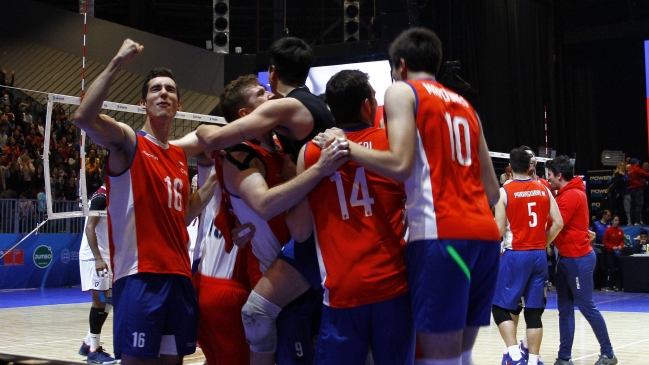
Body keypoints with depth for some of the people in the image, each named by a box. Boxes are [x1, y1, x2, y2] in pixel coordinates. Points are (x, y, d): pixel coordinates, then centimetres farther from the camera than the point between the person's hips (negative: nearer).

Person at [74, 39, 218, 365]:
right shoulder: (129, 142, -1)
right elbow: (84, 117, -22)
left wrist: (215, 180, 15)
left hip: (179, 276, 7)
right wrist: (117, 62, -19)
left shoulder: (180, 156, 18)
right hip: (140, 276, -7)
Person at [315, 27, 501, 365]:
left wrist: (345, 146, 1)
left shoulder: (402, 91, 5)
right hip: (485, 234, 7)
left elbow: (401, 165, -11)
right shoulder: (465, 106, 24)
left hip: (441, 233, -7)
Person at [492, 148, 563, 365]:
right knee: (534, 311, 8)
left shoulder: (504, 192, -7)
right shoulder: (544, 190, 6)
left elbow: (499, 230, -10)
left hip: (515, 255, -4)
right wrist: (543, 244, 14)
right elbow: (558, 223, 2)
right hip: (539, 255, 4)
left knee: (500, 307, 5)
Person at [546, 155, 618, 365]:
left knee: (587, 307, -1)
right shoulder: (566, 194, 15)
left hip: (578, 259, -9)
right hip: (566, 258, 9)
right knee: (565, 309, 7)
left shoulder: (572, 196, -16)